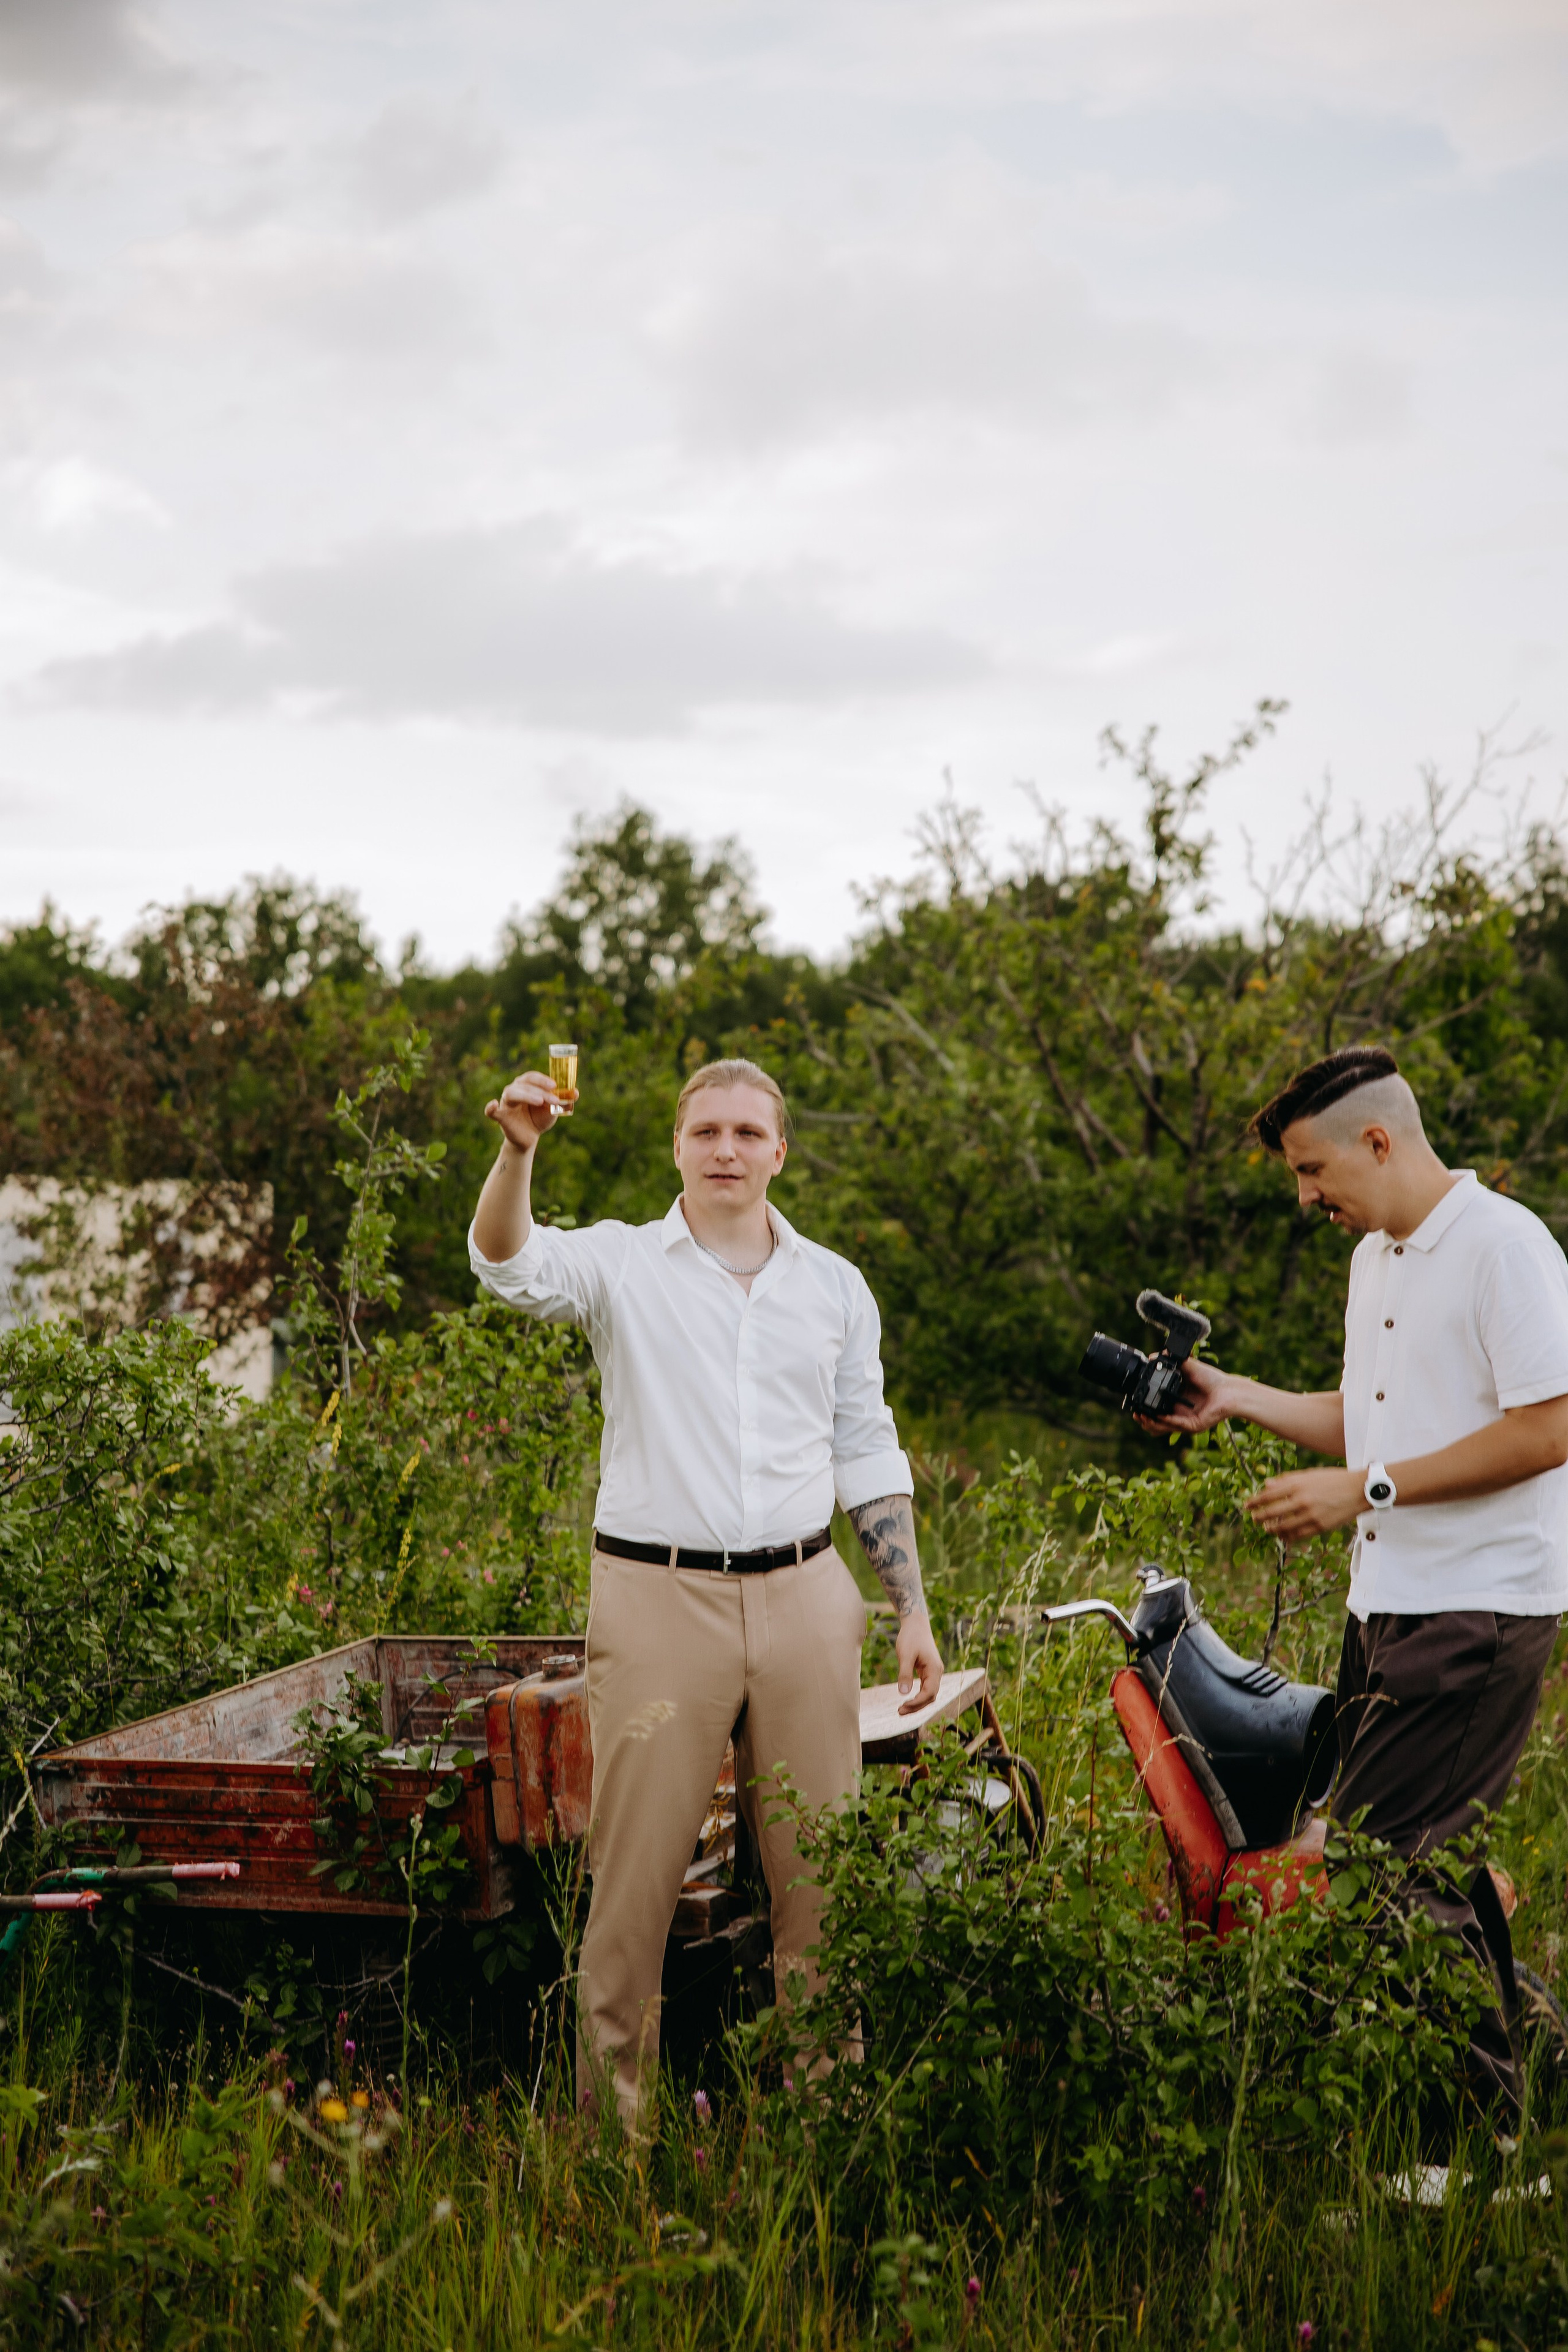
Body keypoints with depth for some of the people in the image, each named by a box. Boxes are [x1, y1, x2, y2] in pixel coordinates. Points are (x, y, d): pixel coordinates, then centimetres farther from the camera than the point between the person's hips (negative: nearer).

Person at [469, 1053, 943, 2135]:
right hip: (658, 1598, -3)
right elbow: (512, 1263, -19)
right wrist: (518, 1153, -38)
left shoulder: (835, 1286, 12)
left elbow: (868, 1456, 16)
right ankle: (614, 2118, 12)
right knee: (636, 1878, 0)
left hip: (804, 1597, 3)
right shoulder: (623, 1264, 2)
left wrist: (913, 1608, 10)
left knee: (823, 1873, 7)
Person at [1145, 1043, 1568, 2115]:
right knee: (1418, 1850, 10)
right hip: (1387, 1608, 9)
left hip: (1482, 1614, -9)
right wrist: (1237, 1397, 12)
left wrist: (1364, 1490, -18)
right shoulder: (1375, 1256, 16)